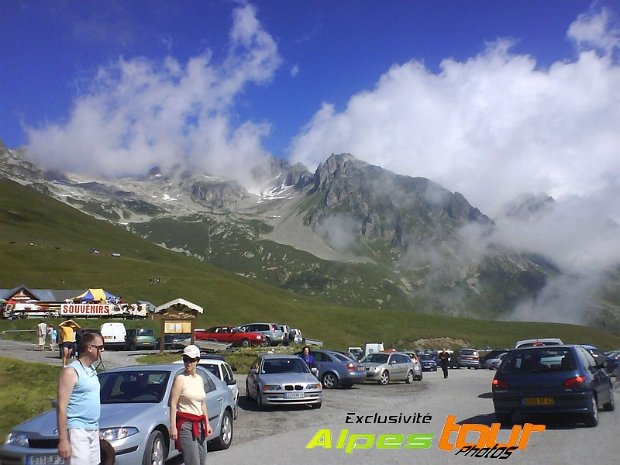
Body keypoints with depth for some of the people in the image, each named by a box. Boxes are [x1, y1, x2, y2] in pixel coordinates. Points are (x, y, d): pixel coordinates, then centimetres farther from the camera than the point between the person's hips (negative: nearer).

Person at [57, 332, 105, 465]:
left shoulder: (92, 369, 14)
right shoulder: (71, 371, -13)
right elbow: (61, 407, -16)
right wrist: (63, 440, -20)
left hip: (93, 430, 8)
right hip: (77, 430, -8)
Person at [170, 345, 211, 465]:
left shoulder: (200, 379, 13)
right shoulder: (180, 379, -7)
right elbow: (173, 404, -12)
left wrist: (207, 423, 16)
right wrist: (173, 426, -18)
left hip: (199, 424, 7)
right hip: (185, 424, -7)